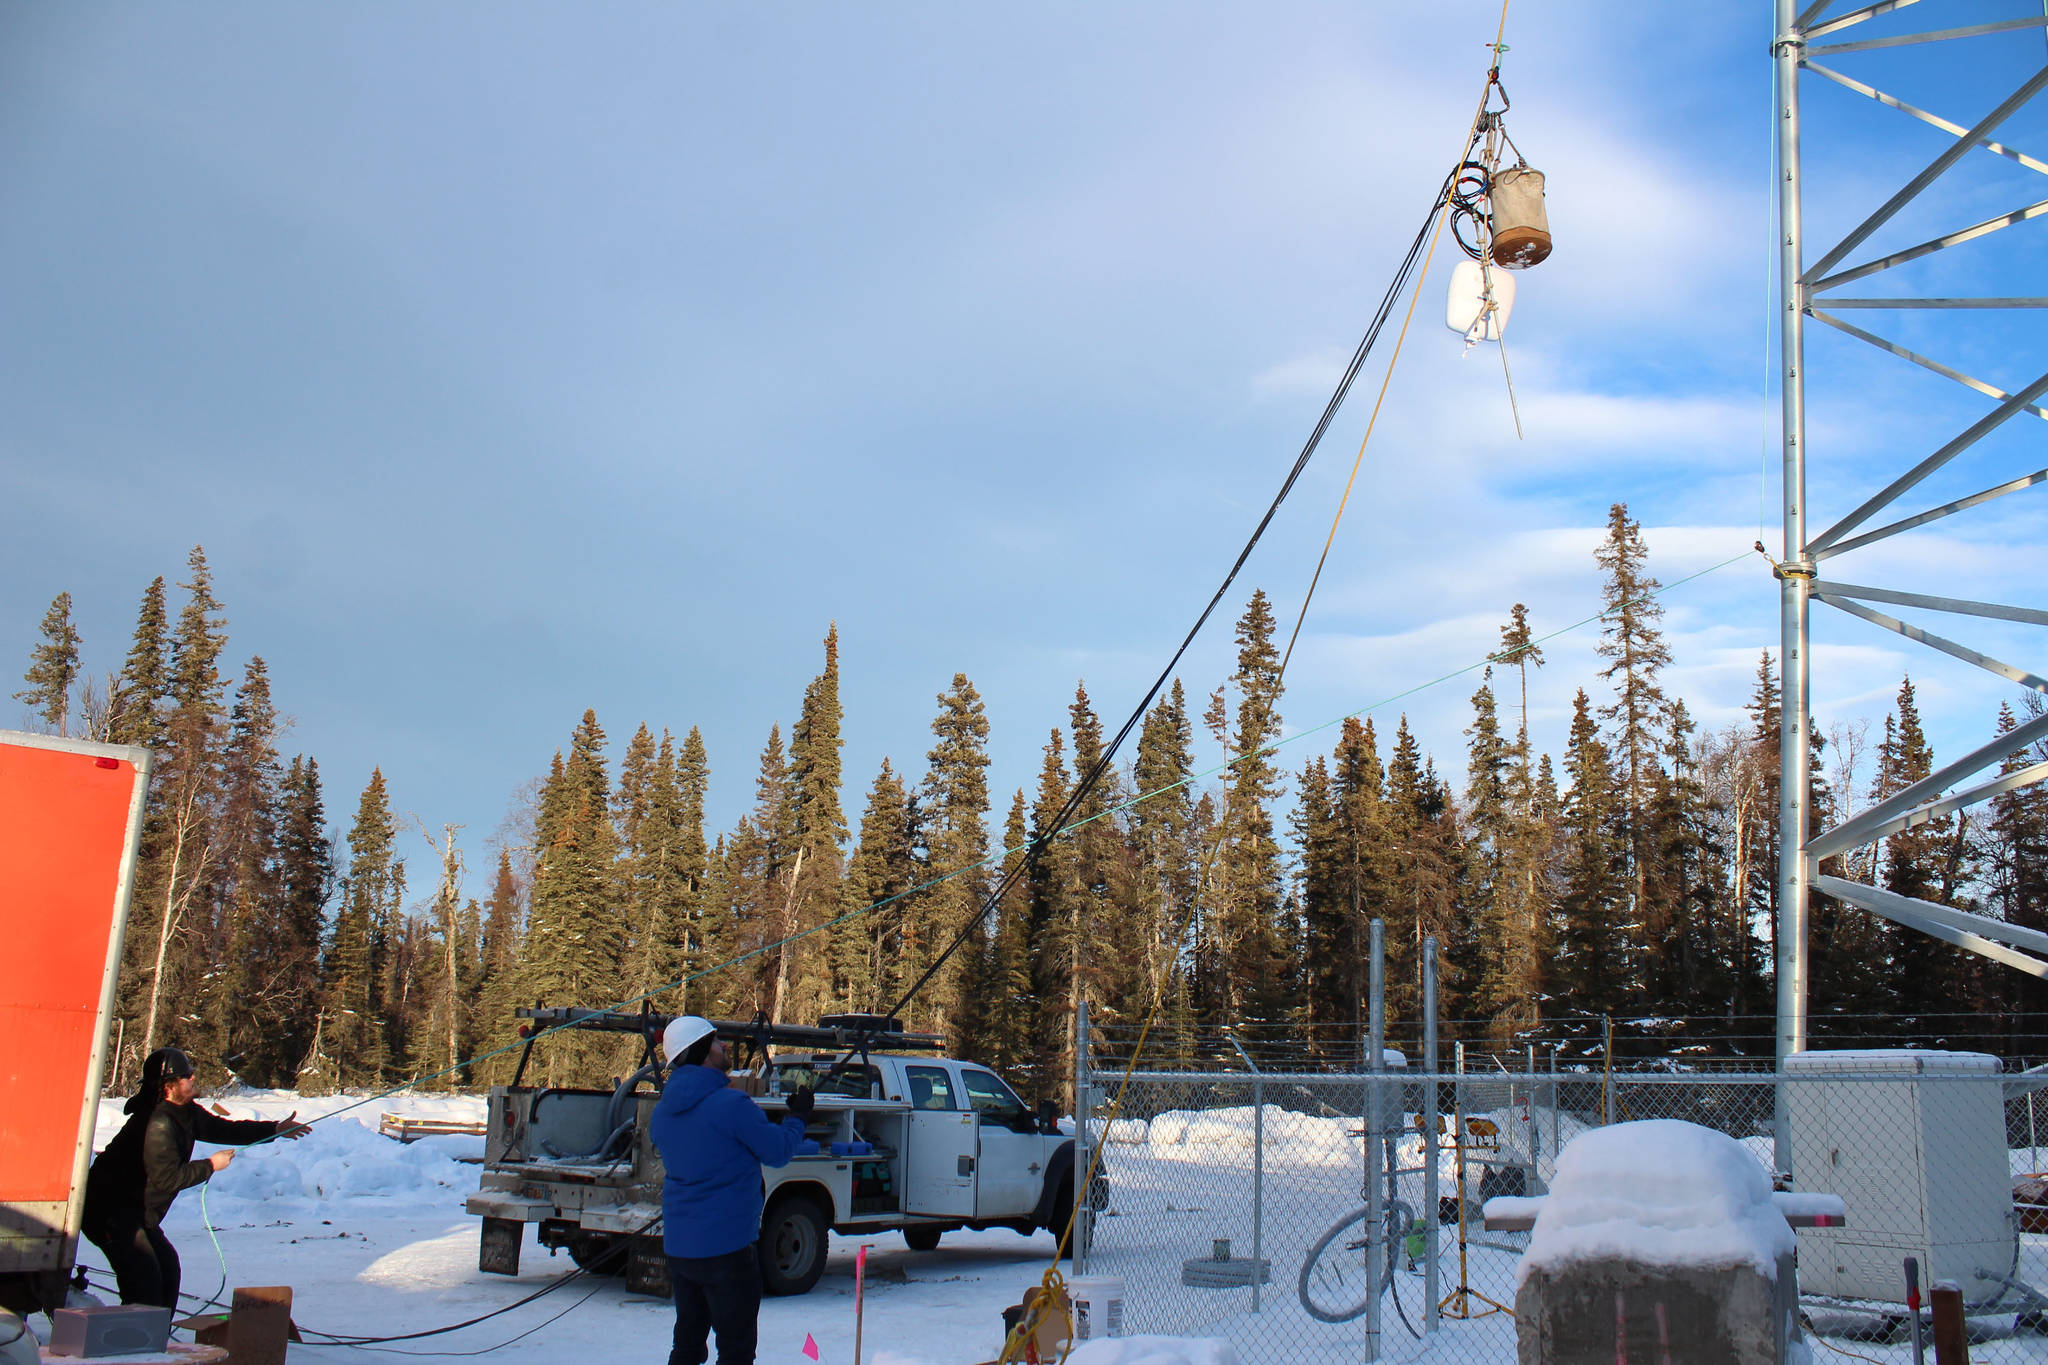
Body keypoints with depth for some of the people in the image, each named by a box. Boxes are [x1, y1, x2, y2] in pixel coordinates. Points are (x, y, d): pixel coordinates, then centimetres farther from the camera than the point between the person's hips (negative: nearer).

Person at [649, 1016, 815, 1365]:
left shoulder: (663, 1109, 6)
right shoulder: (729, 1104, -17)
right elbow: (778, 1152, -9)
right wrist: (798, 1116, 9)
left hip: (676, 1245, 7)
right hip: (725, 1244, -7)